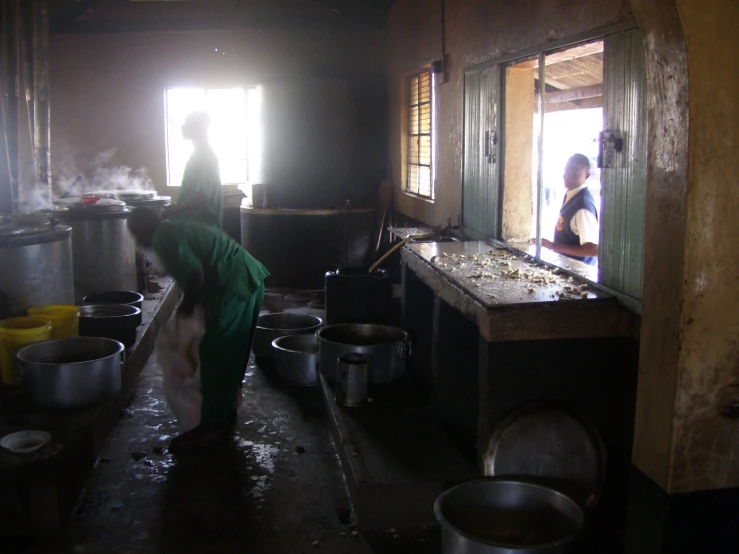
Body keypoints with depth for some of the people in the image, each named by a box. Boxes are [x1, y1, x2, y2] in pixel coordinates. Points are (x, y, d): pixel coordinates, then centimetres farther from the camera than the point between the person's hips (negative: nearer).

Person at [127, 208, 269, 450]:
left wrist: (187, 304, -3)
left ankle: (212, 424, 5)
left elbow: (195, 274, -19)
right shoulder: (178, 228, 23)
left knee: (215, 355, -3)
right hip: (250, 278, 11)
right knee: (232, 351, 21)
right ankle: (225, 408, 35)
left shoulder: (163, 238, -8)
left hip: (234, 286, -11)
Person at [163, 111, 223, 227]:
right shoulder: (199, 154, 14)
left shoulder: (205, 156, -17)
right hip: (193, 221, 9)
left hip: (203, 223, -9)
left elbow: (202, 197, -27)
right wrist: (175, 209, 13)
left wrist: (174, 209, -21)